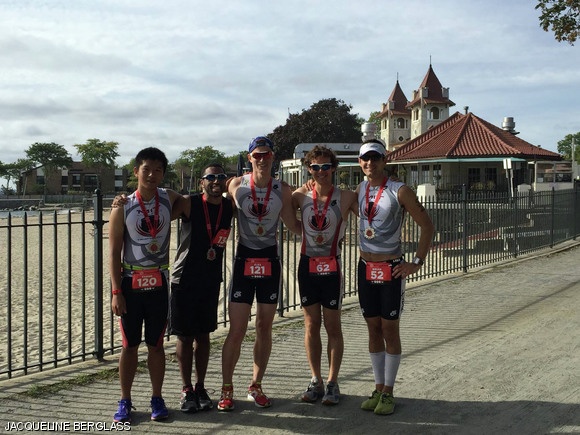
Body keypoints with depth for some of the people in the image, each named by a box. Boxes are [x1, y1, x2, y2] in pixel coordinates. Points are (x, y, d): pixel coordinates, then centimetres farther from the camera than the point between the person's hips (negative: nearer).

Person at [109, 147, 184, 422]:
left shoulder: (169, 199, 1)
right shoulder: (123, 208, -6)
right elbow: (114, 252, -6)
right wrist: (116, 292, -11)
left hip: (159, 283, 2)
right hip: (130, 283, -1)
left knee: (156, 345, 8)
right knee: (130, 345, 6)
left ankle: (157, 398, 18)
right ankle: (125, 401, 17)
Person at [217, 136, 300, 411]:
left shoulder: (282, 190, -2)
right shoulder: (236, 185, -4)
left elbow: (293, 225, 6)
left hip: (270, 261, 2)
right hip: (244, 260, -1)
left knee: (264, 329, 10)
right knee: (237, 331, -2)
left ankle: (256, 385, 24)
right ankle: (227, 388, 13)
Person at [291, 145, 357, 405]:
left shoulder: (346, 198, -9)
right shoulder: (301, 196, 0)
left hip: (332, 267, -3)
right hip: (307, 265, 3)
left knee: (332, 326, 5)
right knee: (311, 325, 9)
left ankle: (332, 382, 16)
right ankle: (316, 381, 20)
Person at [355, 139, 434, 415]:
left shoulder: (399, 191, -10)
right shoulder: (360, 190, 5)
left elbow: (426, 225, -7)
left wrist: (417, 263, -9)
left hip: (391, 268, -5)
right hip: (365, 268, 5)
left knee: (390, 330, 2)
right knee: (373, 329, 10)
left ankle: (388, 392, 12)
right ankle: (378, 388, 21)